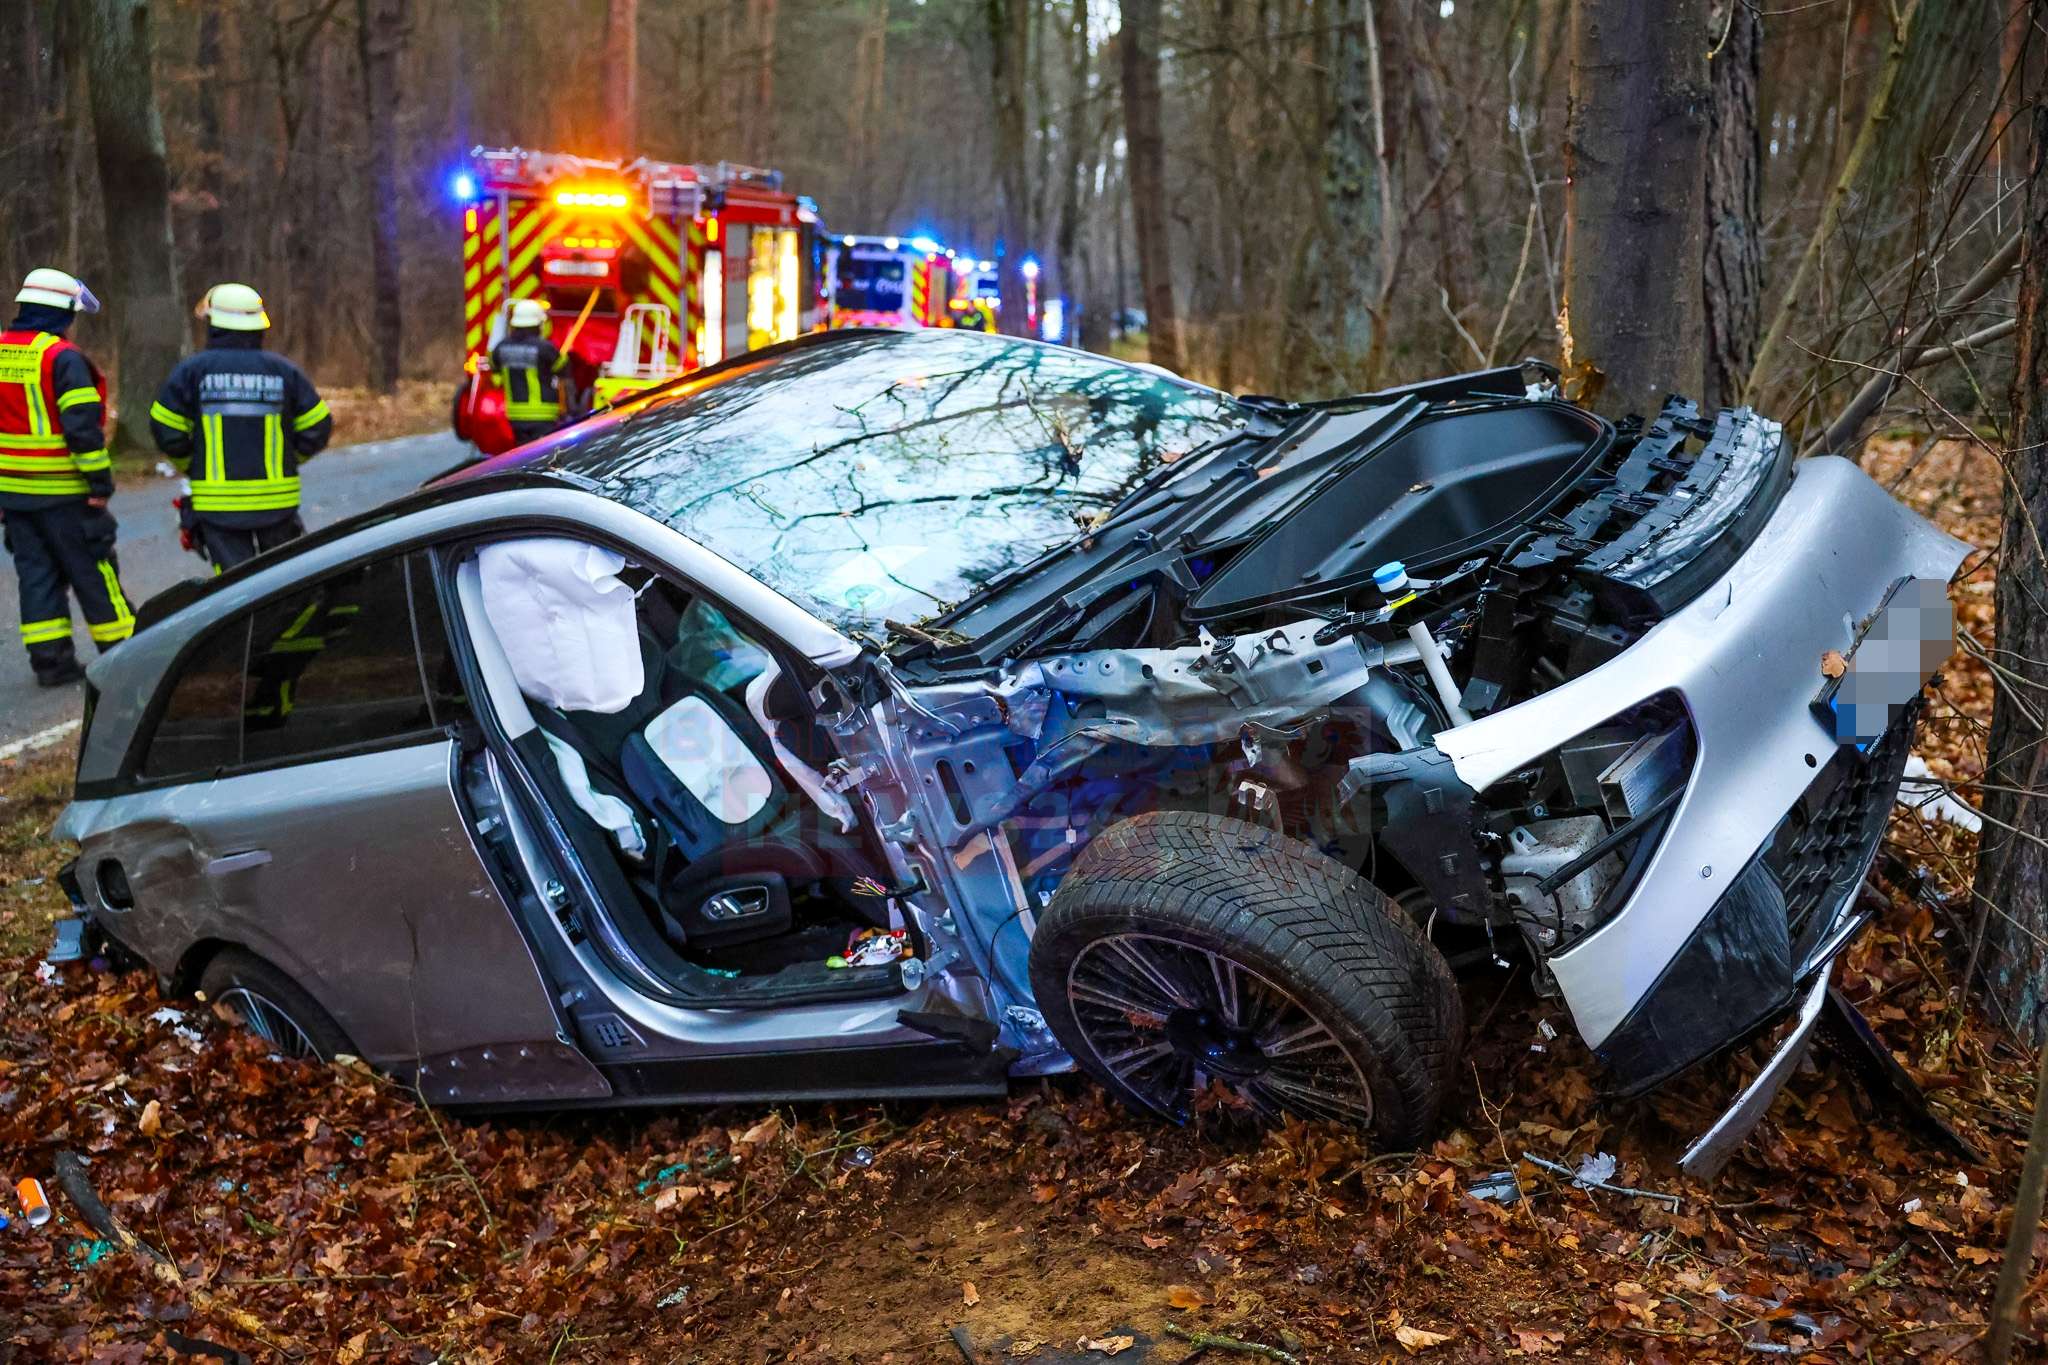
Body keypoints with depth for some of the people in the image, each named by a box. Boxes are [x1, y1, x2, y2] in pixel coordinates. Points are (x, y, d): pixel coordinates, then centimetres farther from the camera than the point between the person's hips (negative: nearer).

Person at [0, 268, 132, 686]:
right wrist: (101, 481, -13)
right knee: (92, 573, 2)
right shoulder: (62, 358, -14)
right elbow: (82, 426, -19)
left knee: (36, 571, 10)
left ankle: (50, 659, 10)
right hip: (62, 493, -6)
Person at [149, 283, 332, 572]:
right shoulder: (284, 370, 1)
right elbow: (317, 429, 2)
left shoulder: (192, 370, -3)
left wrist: (193, 467, 17)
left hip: (217, 502, -1)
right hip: (277, 499, 1)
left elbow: (166, 431, -1)